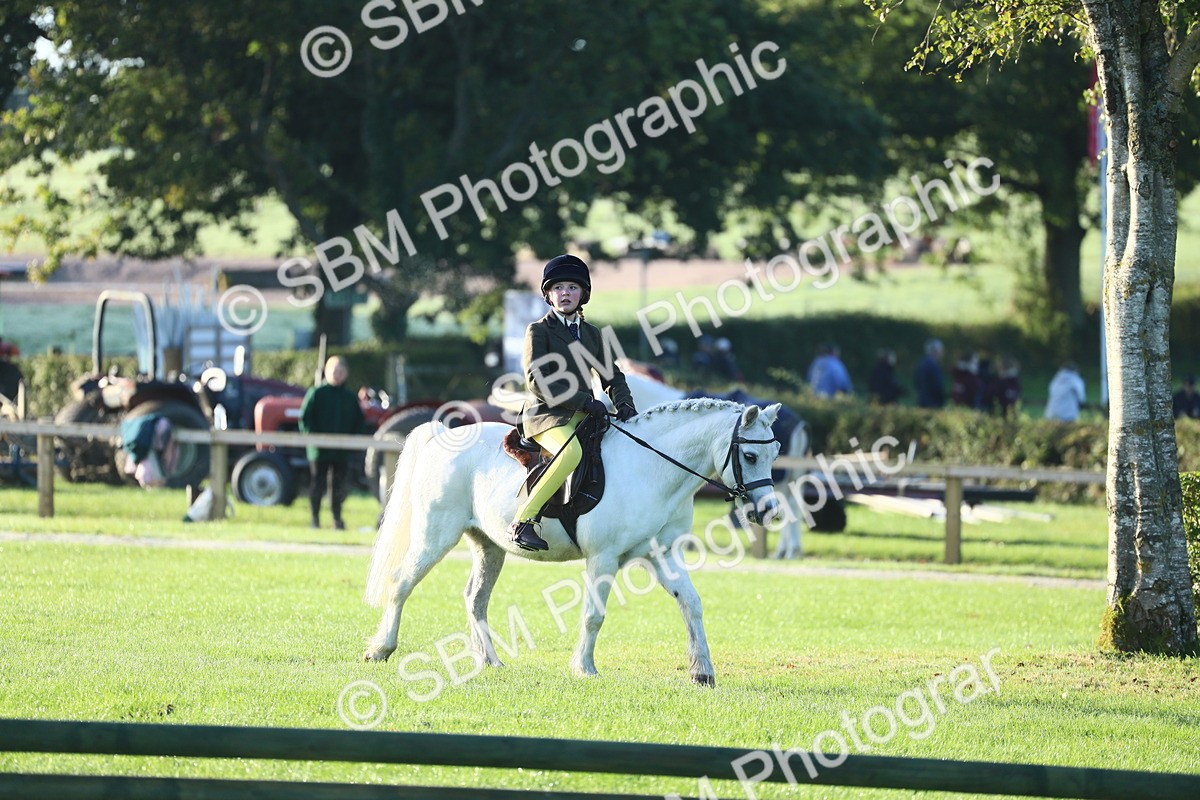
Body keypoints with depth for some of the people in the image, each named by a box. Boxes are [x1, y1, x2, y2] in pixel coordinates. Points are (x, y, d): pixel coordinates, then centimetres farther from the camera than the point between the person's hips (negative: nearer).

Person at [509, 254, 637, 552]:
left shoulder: (591, 334, 19)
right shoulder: (539, 331, 0)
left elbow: (611, 376, 20)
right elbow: (537, 381, -11)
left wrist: (624, 405, -2)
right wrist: (585, 401, -18)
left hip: (582, 416, 7)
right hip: (546, 415, -7)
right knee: (572, 451, -37)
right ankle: (523, 521, -36)